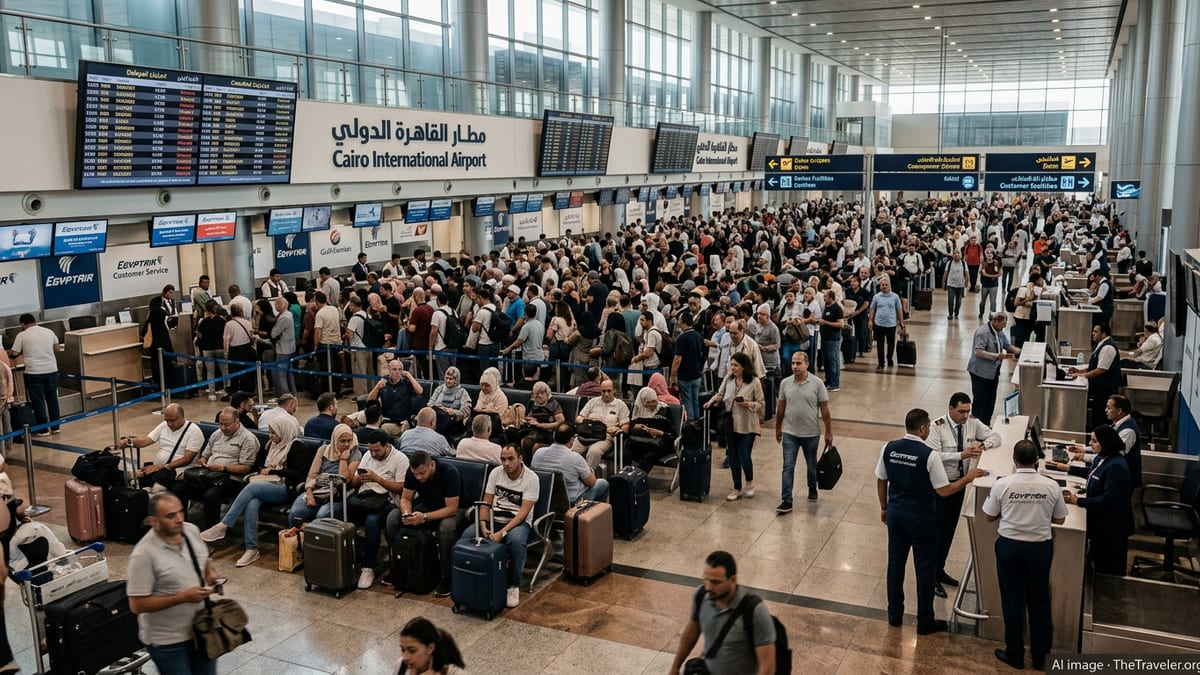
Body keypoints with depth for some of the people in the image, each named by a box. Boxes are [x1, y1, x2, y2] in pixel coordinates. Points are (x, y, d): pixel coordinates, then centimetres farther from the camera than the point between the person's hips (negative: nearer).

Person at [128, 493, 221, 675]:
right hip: (168, 641, -6)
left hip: (202, 630, 6)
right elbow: (137, 605, -22)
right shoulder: (144, 555, -24)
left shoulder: (192, 530, -4)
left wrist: (210, 572, -7)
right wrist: (183, 597, -26)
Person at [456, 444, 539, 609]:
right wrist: (483, 526, -14)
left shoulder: (531, 478, -10)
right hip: (493, 519, 4)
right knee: (465, 537, -23)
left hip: (518, 522, -4)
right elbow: (486, 503, 5)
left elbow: (523, 512, -16)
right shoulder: (496, 472, 3)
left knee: (516, 540, -39)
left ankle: (513, 586, -20)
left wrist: (503, 532, -27)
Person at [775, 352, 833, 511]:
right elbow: (780, 408, 7)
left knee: (812, 465, 18)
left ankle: (812, 490, 41)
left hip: (811, 434, -1)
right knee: (788, 467, -4)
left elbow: (824, 409, -6)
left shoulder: (817, 383, -10)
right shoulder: (785, 383, -3)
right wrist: (778, 428, 12)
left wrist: (829, 432, -5)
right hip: (790, 433, 1)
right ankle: (786, 501, -2)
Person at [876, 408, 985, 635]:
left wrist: (884, 508, 17)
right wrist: (968, 478, -2)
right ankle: (925, 622, 19)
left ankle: (894, 614, 28)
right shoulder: (929, 455, -20)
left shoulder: (889, 449, -5)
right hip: (920, 516, -5)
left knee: (895, 562, 16)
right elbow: (944, 490, -16)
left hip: (895, 512, 5)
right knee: (925, 568, 9)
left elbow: (881, 481, 4)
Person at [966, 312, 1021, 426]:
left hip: (993, 373, 9)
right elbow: (978, 352, -27)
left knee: (990, 402, 14)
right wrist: (996, 356, -36)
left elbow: (1008, 346, 17)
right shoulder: (982, 332, -19)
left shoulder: (999, 332, 9)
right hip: (980, 373, -9)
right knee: (980, 402, -3)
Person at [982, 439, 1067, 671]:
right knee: (1039, 600, 16)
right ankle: (1039, 656, 27)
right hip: (1040, 547, 1)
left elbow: (989, 516, -2)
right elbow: (1060, 519, 4)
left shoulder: (1002, 484, -13)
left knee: (1012, 600, 12)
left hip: (1009, 546, -1)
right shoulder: (1051, 486, -9)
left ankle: (1014, 654, 22)